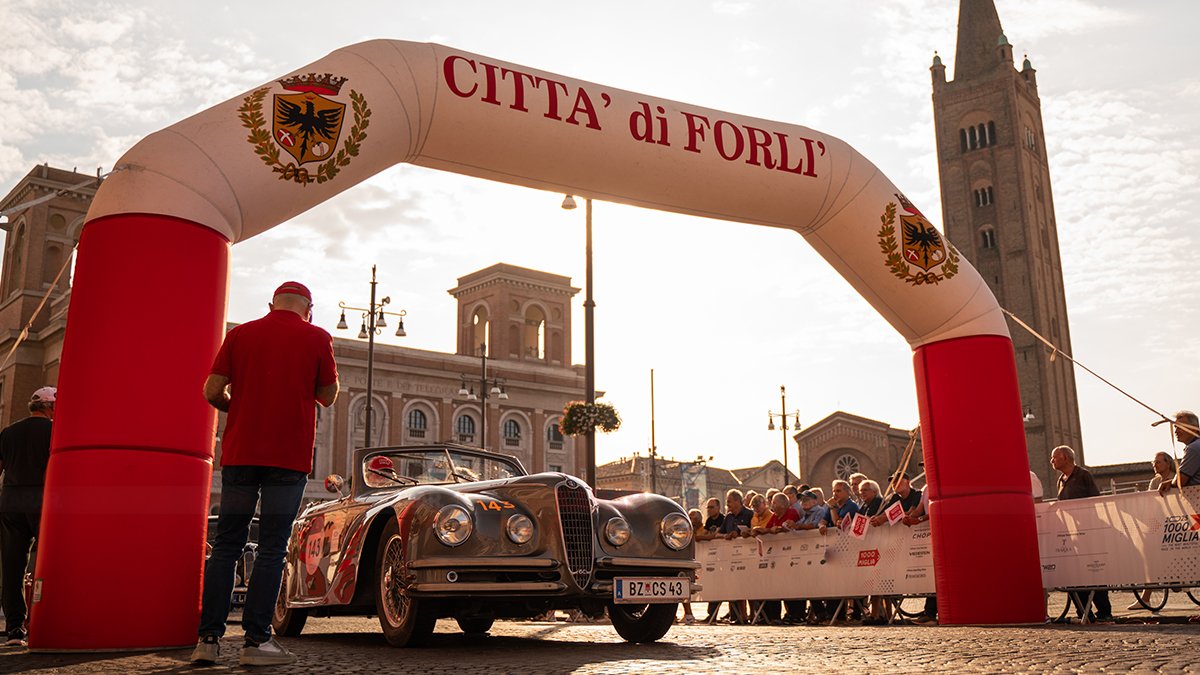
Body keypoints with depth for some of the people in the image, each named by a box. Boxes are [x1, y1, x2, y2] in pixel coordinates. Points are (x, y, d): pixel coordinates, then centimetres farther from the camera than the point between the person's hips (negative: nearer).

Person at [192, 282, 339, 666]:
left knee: (226, 545, 8)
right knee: (272, 549, -1)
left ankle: (208, 638, 5)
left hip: (239, 453, 3)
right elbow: (328, 397, 8)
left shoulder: (239, 334, 8)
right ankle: (256, 640, -2)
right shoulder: (316, 338, 1)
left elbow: (212, 391, 3)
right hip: (289, 457, -3)